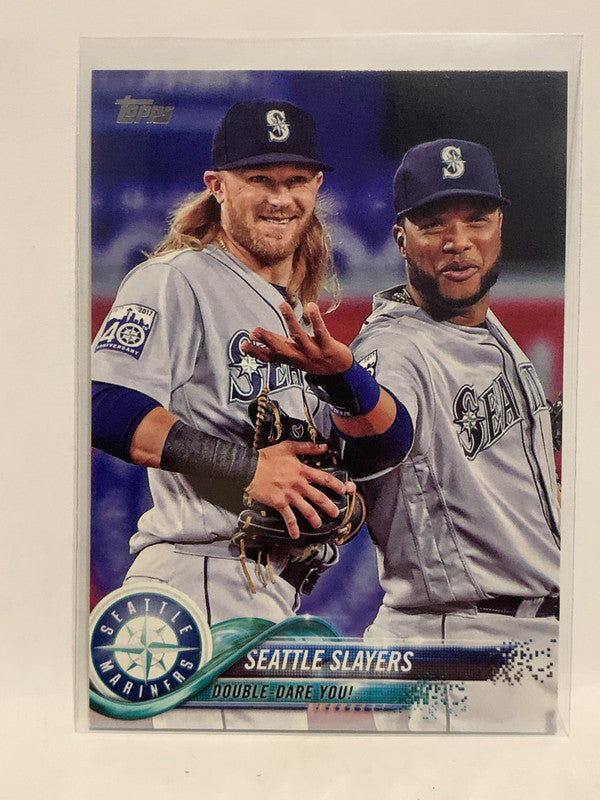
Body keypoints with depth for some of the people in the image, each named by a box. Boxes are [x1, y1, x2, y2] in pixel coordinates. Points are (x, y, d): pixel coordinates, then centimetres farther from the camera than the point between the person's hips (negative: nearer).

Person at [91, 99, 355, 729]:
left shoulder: (301, 307, 20)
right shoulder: (175, 281, -8)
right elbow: (103, 405, -23)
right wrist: (248, 467, -25)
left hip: (277, 587, 8)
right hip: (206, 585, -8)